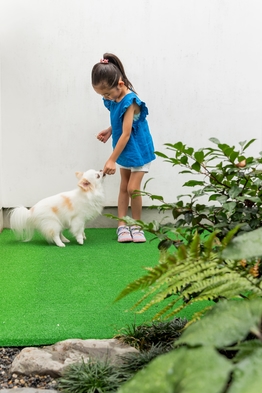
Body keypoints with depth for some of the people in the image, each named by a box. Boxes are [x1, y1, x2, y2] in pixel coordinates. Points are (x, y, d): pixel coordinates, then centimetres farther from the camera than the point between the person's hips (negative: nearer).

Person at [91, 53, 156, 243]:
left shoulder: (129, 101, -26)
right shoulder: (114, 100, -4)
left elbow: (126, 134, -27)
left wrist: (112, 160, -27)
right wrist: (109, 131, -6)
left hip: (138, 149, -8)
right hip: (124, 150, 8)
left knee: (133, 188, -8)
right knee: (124, 187, 9)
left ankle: (136, 226, 8)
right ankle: (122, 225, 14)